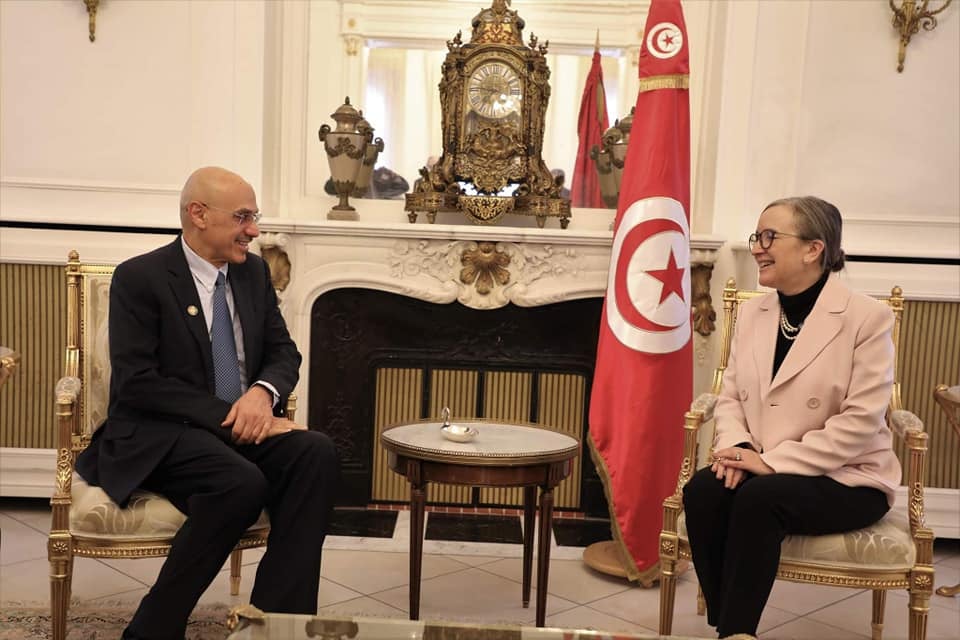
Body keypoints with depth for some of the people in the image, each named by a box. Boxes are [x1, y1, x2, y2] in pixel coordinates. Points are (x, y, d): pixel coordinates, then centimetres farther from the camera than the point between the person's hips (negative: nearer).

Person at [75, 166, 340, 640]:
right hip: (157, 437, -5)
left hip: (239, 426, 6)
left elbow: (283, 351, 12)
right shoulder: (139, 277, -8)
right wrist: (228, 417, -22)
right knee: (243, 483, -35)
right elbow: (137, 383, -15)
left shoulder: (253, 271, 10)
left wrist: (263, 392, -12)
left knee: (316, 453, -25)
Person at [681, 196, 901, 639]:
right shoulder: (752, 313, 8)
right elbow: (730, 397, 9)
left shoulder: (867, 318, -11)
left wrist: (772, 461, -21)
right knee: (702, 490, -25)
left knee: (760, 497, -33)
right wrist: (737, 447, -13)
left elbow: (860, 422, -17)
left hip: (847, 479, -5)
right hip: (764, 470, 5)